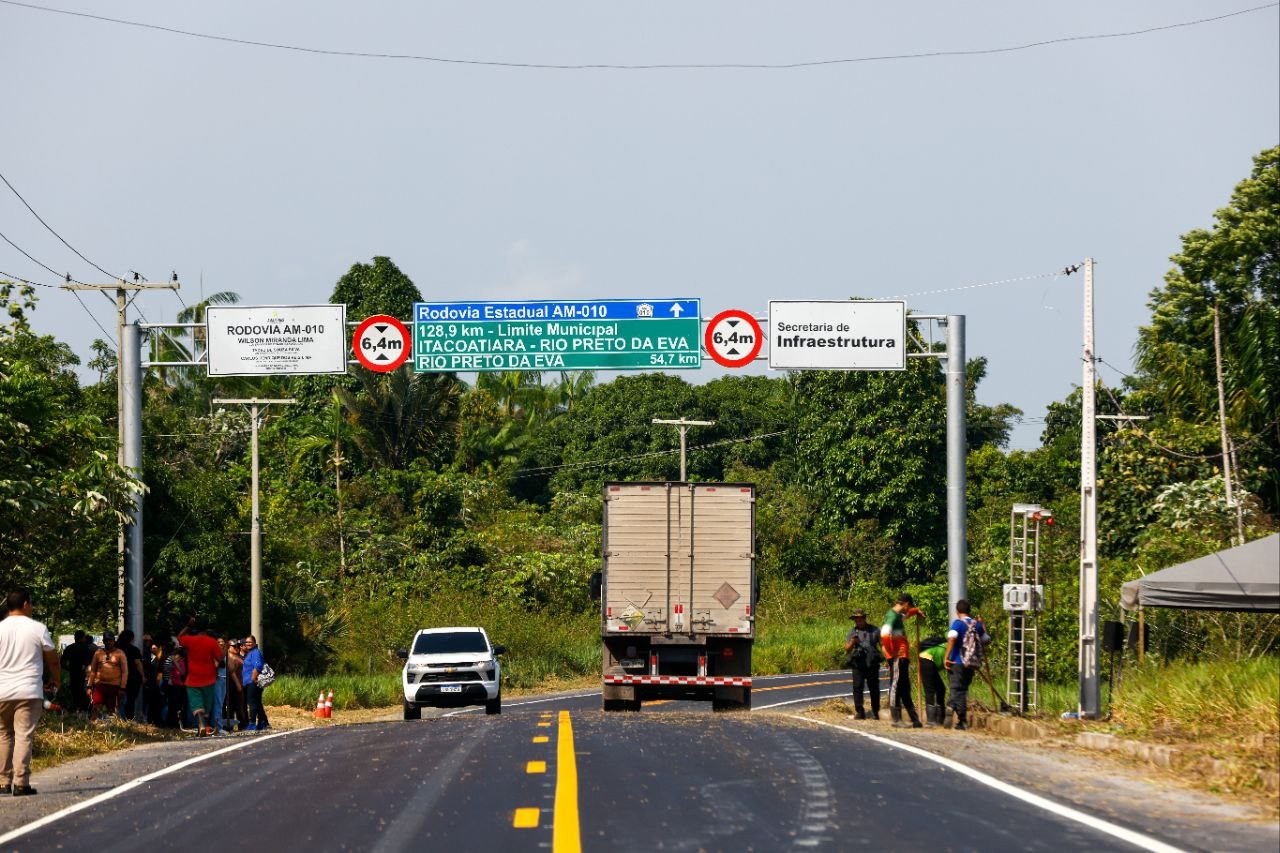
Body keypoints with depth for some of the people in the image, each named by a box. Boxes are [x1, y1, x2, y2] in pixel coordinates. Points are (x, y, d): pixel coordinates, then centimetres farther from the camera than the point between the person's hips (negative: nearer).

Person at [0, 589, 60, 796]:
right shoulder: (38, 629, -2)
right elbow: (52, 660, 5)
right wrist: (56, 680, 24)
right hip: (29, 692, -2)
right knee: (24, 736, -4)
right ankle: (21, 783, -11)